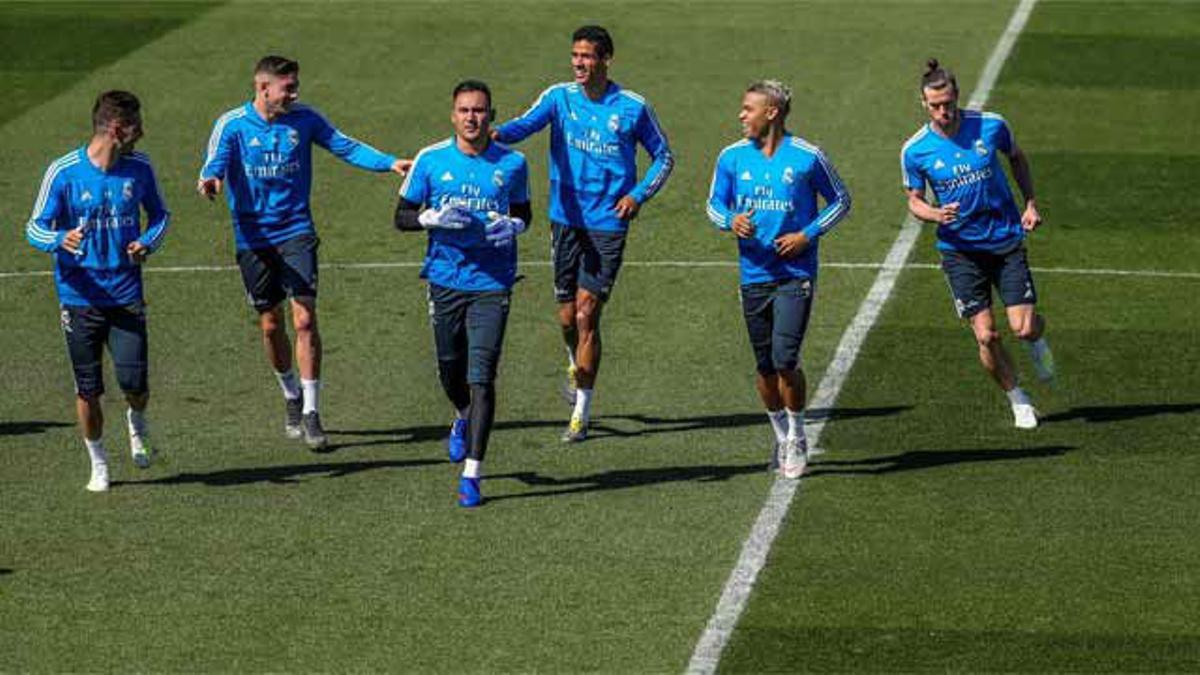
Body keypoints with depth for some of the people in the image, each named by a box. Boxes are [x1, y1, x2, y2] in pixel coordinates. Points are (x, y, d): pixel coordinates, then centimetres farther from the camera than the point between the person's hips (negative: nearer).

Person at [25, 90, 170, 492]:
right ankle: (98, 464, 23)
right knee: (88, 390, 2)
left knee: (135, 384, -9)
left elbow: (159, 214, 17)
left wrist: (147, 243, -6)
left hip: (126, 296, 2)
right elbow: (35, 228, -4)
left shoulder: (139, 169, 1)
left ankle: (137, 424, 26)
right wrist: (60, 240, -27)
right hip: (79, 297, -2)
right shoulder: (64, 172, -8)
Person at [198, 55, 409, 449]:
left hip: (296, 232, 0)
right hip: (253, 237, 0)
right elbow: (215, 163, -19)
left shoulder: (304, 120, 0)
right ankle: (291, 396, 32)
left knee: (304, 318, -11)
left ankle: (310, 412, -6)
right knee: (270, 323, 8)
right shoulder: (232, 125, -6)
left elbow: (346, 147, 2)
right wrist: (211, 180, -43)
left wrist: (389, 163, -13)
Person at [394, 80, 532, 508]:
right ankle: (463, 421, 49)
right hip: (445, 282, 2)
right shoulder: (431, 160, -1)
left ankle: (471, 476, -9)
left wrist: (513, 226, -9)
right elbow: (402, 216, 4)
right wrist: (433, 218, -16)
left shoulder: (512, 164, 0)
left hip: (492, 284, -2)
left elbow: (523, 213, 15)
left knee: (481, 379, -11)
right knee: (451, 372, 13)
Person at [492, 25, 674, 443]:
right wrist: (498, 134, -41)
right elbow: (528, 123, -19)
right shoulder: (560, 97, 0)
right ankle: (576, 365, 43)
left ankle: (581, 414, -3)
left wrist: (639, 194, -5)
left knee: (586, 314, -9)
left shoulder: (632, 107, -2)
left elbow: (663, 156, 10)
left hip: (608, 224, -2)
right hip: (565, 220, 2)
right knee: (567, 315, 8)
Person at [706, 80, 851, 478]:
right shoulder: (733, 157, 3)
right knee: (765, 366, 8)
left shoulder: (807, 157, -6)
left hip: (795, 274, -4)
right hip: (754, 276, 4)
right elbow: (714, 204, 13)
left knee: (785, 360, -14)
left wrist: (808, 235, -9)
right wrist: (731, 221, -10)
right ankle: (782, 436, 27)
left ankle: (797, 438, 5)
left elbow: (840, 201, 5)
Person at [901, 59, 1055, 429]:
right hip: (960, 249, 0)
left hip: (1007, 241, 0)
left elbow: (1017, 158, 11)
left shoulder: (990, 125, -9)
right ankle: (1017, 399, 18)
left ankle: (1037, 341, 31)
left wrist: (1030, 204, 2)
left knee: (1023, 327, -8)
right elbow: (914, 200, 3)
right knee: (986, 335, -6)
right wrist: (935, 214, -19)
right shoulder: (915, 151, -10)